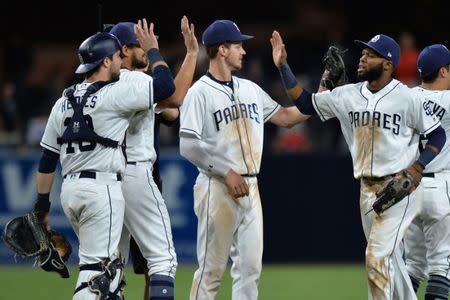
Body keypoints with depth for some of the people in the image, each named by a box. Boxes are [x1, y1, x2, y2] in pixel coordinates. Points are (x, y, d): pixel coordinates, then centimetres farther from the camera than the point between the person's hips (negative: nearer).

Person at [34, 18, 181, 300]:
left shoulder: (63, 102, 13)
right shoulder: (115, 93, -9)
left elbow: (48, 159, 13)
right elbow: (166, 87, -8)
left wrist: (42, 205, 17)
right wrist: (153, 50, 7)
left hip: (69, 189, 8)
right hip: (101, 188, -8)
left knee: (109, 264, 19)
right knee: (96, 267, -10)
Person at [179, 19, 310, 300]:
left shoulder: (250, 89, 15)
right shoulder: (200, 93, -8)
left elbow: (285, 116, 21)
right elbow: (188, 146, -14)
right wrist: (227, 172, -17)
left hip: (250, 188, 7)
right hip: (217, 189, -7)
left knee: (250, 266, 5)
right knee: (212, 267, -5)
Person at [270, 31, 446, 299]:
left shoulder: (407, 98, -10)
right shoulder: (348, 95, 5)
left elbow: (438, 135, -4)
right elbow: (305, 103, 10)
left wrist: (418, 167, -17)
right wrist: (283, 66, 2)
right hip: (368, 188, 6)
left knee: (377, 257, -15)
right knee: (389, 258, 14)